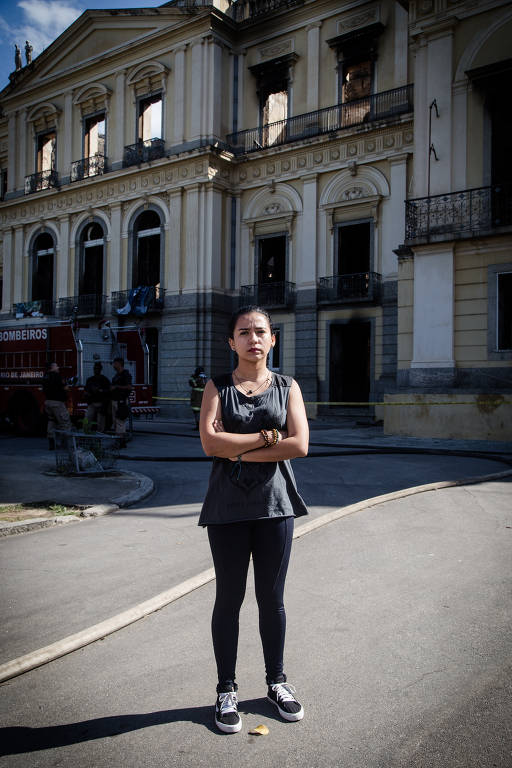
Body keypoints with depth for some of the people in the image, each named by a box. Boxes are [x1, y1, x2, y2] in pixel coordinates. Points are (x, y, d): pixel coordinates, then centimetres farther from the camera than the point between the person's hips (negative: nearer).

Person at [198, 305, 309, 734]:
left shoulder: (287, 387, 4)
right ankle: (227, 690, 26)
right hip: (227, 507, -1)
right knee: (229, 599, 10)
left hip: (274, 505, 1)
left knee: (272, 599, 13)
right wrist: (268, 436, -14)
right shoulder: (217, 387, 2)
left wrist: (240, 452, -13)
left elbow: (300, 445, -10)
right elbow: (211, 443, -14)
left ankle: (277, 681, 33)